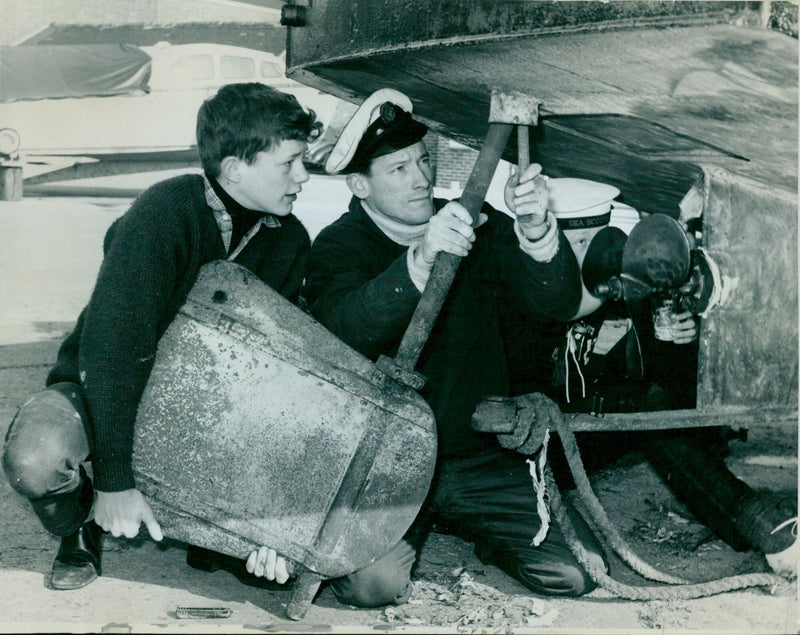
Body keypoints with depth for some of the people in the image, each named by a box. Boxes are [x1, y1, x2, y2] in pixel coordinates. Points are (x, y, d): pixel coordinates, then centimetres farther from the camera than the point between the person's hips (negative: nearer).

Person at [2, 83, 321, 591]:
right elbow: (111, 347, -31)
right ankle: (83, 526, 1)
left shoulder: (289, 242, -8)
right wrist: (116, 482, -33)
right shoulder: (164, 214, -27)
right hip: (101, 391, -3)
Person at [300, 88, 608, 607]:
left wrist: (537, 231, -32)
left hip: (480, 458, 3)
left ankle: (466, 524, 20)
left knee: (577, 573, -9)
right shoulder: (339, 247, -6)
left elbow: (560, 303, -11)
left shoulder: (477, 227, 2)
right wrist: (420, 260, -43)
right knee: (374, 583, -27)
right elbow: (345, 331, -28)